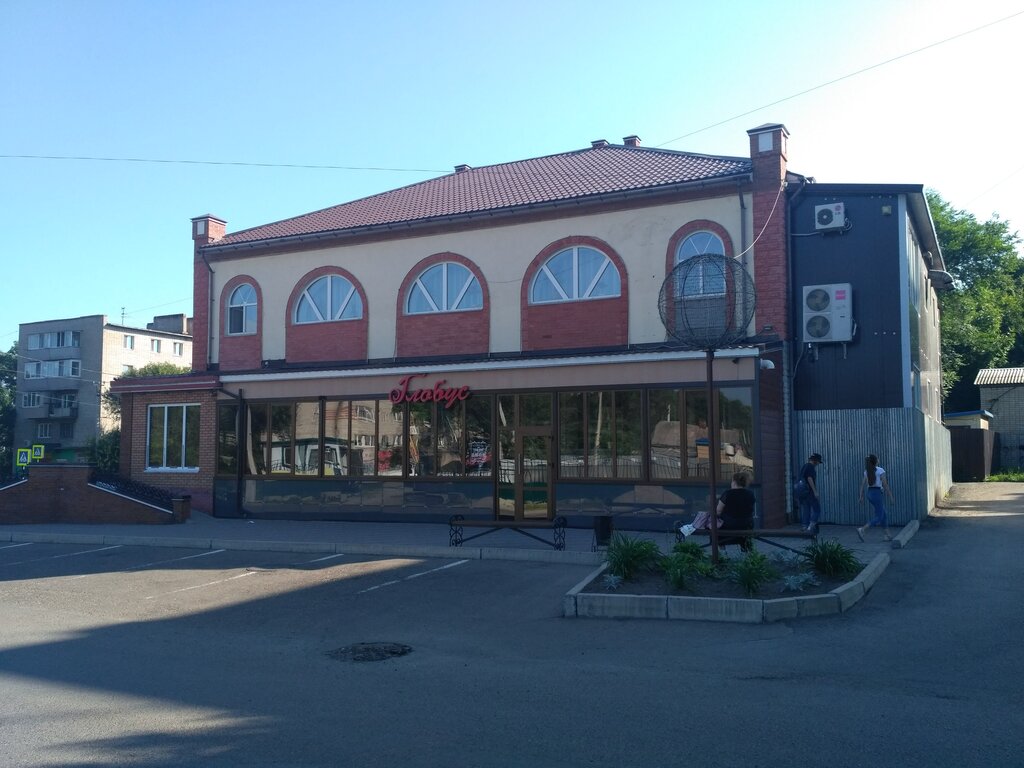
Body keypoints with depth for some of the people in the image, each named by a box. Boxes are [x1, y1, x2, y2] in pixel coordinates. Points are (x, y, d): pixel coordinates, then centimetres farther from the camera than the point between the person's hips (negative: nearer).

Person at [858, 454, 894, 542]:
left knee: (883, 515, 17)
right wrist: (891, 496, -3)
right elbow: (885, 485, -11)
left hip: (870, 494, 7)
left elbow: (862, 484, 7)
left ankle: (887, 536, 17)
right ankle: (862, 530, -21)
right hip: (878, 494, -7)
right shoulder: (880, 470, -10)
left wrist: (861, 497, 8)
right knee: (879, 517, -4)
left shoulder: (866, 471, 8)